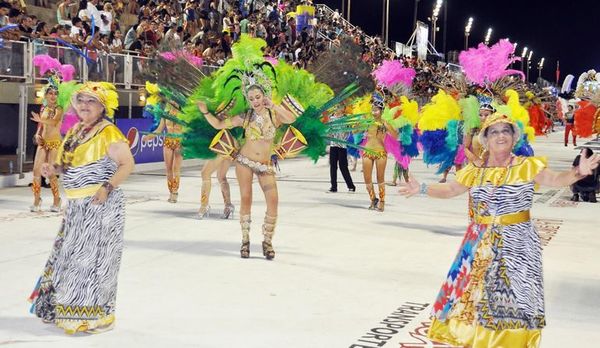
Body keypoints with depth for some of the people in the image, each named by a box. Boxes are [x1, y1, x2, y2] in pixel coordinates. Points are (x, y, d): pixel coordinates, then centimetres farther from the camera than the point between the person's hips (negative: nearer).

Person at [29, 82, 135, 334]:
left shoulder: (108, 132, -12)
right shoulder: (75, 131, 12)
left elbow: (127, 164, -15)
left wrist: (107, 187, -27)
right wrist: (55, 169, 2)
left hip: (101, 205, -8)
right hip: (76, 205, 8)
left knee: (92, 256, -2)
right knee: (68, 255, 15)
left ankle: (93, 315, 10)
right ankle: (63, 307, 29)